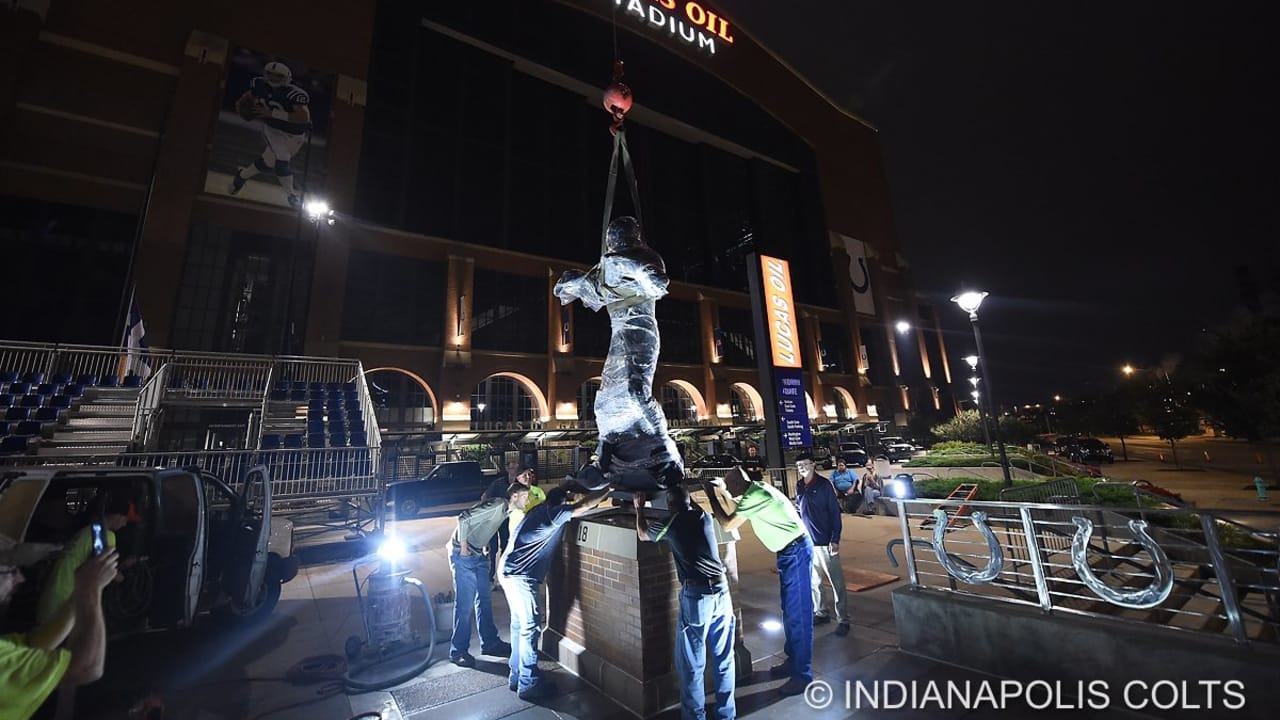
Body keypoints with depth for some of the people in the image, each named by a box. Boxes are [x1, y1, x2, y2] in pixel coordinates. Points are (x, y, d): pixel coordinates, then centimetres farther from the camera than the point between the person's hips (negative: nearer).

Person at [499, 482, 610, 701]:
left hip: (511, 571, 10)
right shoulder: (552, 513, -17)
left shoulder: (542, 510, 10)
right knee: (530, 626, -1)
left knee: (520, 623, 18)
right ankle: (528, 684, 9)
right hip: (519, 575, -10)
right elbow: (583, 506, -25)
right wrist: (609, 489, -18)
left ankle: (516, 675, 29)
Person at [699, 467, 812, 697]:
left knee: (798, 614, -1)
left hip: (796, 552, -10)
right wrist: (719, 493, 6)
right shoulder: (754, 492, 6)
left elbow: (728, 525, -21)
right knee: (789, 611, 20)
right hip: (789, 552, 10)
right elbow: (733, 512, 18)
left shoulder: (755, 495, -23)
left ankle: (802, 674, 10)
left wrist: (712, 499, -12)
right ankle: (793, 661, 33)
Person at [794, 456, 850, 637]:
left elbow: (835, 512, -10)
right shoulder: (799, 487, 6)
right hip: (806, 542, 6)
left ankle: (843, 620, 13)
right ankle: (821, 613, 29)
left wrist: (835, 539, -14)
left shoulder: (824, 485, -9)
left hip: (825, 542, -5)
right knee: (813, 581, 15)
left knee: (836, 582, 2)